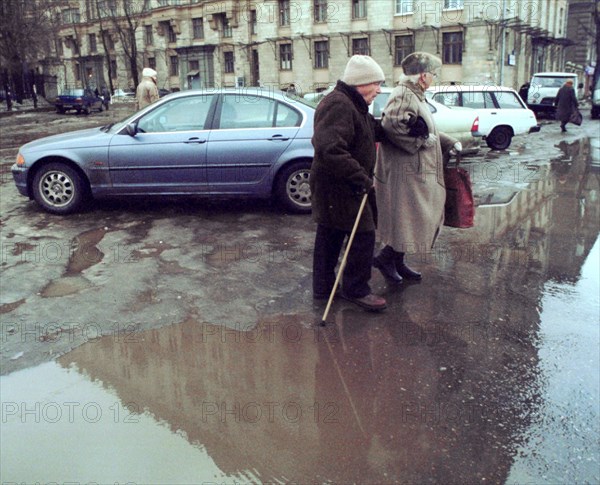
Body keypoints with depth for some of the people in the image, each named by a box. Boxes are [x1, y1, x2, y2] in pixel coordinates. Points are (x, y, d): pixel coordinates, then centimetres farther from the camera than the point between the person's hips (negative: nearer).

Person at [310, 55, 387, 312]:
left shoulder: (353, 105, 15)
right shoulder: (338, 105, -22)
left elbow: (373, 129, 21)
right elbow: (329, 149, -33)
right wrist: (361, 177, -29)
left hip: (343, 185, 11)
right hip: (339, 187, -11)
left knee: (330, 236, 16)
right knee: (363, 235, -3)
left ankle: (323, 287, 28)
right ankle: (356, 289, 10)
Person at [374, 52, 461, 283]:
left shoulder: (414, 96, 19)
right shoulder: (403, 95, -15)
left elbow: (426, 130, 30)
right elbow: (391, 124, -33)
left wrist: (450, 142, 26)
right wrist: (421, 139, -24)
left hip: (418, 173, 11)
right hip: (406, 172, -11)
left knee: (414, 219, 15)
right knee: (408, 219, -7)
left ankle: (397, 262, 24)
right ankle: (385, 257, 5)